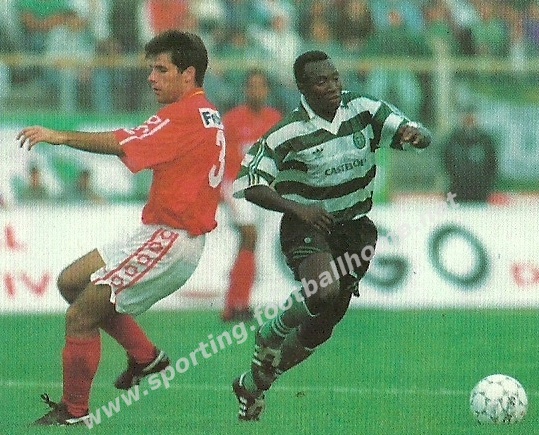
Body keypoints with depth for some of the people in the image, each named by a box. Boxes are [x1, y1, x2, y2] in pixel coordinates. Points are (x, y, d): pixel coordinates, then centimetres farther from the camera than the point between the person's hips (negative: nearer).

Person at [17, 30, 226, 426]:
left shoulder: (185, 115, -17)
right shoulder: (207, 115, 15)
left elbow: (120, 144, -24)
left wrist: (62, 137, -21)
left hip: (168, 241, -11)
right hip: (161, 235, 11)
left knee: (80, 316, -9)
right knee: (71, 282, 17)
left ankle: (73, 413, 1)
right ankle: (146, 357, 20)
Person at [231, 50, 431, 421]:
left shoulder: (363, 110, -6)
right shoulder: (288, 133, -17)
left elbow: (423, 137, -3)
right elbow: (252, 186, -17)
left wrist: (415, 134, -29)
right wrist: (298, 208, -30)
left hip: (354, 226, 5)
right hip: (306, 225, -5)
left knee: (323, 324, 6)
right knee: (324, 294, -34)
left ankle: (255, 383, 26)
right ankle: (271, 334, -3)